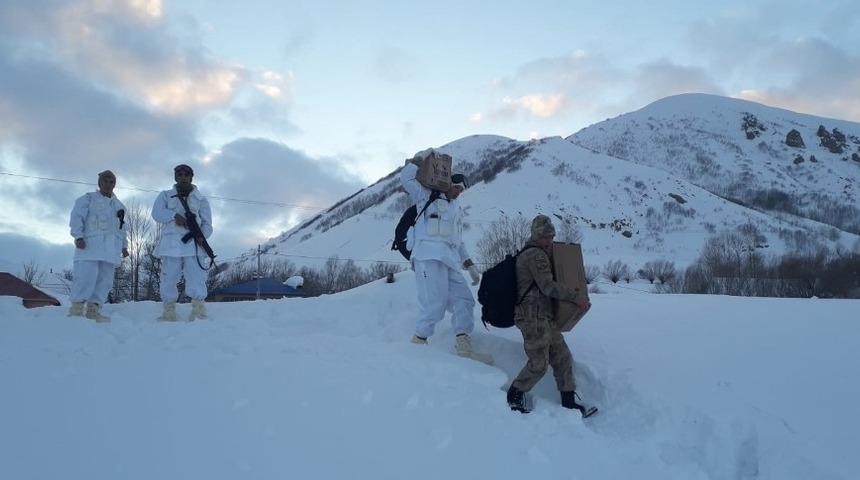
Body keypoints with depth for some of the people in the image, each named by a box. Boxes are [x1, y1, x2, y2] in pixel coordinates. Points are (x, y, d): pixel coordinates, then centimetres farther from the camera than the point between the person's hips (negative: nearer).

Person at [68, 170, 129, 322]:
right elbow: (77, 217, -3)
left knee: (105, 280, 0)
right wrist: (78, 236, -16)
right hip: (90, 245, -6)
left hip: (110, 249, 6)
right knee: (86, 276, -15)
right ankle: (76, 308, -8)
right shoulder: (88, 198, 8)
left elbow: (122, 228, 27)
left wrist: (124, 246, 18)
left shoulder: (119, 205, 24)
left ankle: (93, 309, 3)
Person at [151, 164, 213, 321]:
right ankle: (169, 313, 5)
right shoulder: (165, 195, 18)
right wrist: (174, 216, -14)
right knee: (168, 279, -2)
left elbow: (207, 223, 9)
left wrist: (202, 236, -12)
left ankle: (199, 313, -8)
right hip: (171, 244, 1)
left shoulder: (200, 199, 17)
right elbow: (157, 213, 2)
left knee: (196, 279, -10)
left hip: (192, 244, -1)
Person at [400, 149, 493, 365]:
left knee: (463, 299, -1)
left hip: (449, 260, 8)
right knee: (435, 303, -17)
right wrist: (422, 157, 2)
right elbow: (406, 178, -1)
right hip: (429, 256, -8)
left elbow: (458, 242, 30)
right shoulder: (427, 197, 11)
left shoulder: (456, 211, 30)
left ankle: (464, 346, -2)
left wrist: (470, 266, 22)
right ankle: (419, 340, -4)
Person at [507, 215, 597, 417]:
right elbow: (548, 286, -18)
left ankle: (569, 402, 14)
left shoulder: (528, 254, 20)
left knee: (563, 358, 9)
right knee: (539, 363, -8)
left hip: (545, 317, 11)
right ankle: (515, 395, 9)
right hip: (534, 316, -11)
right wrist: (574, 295, -9)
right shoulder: (536, 255, -12)